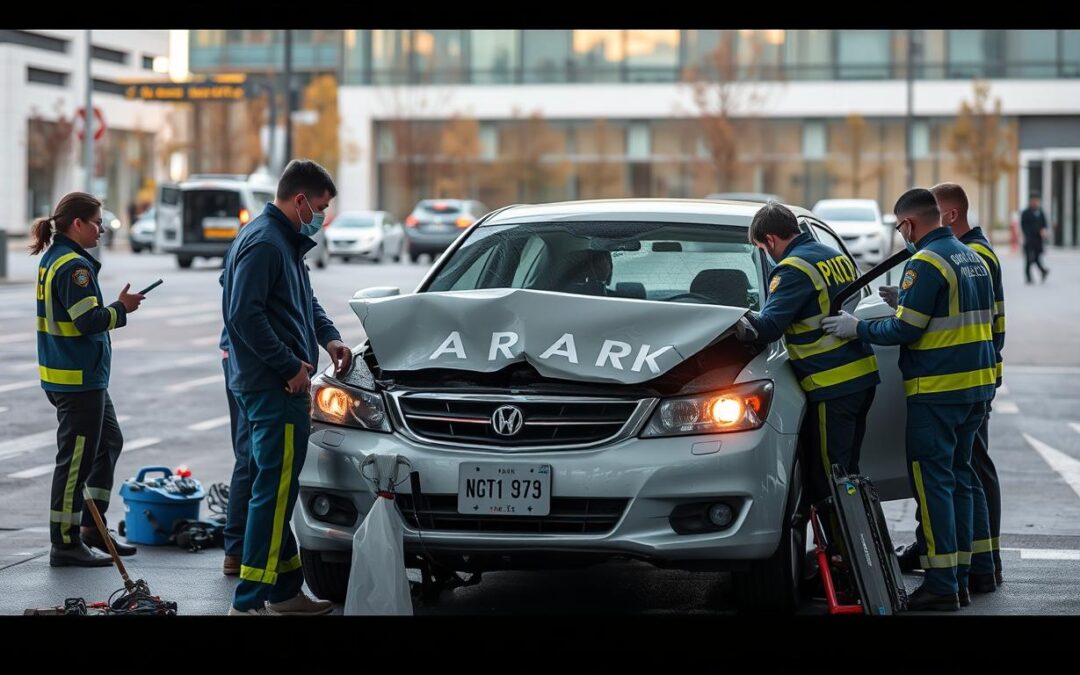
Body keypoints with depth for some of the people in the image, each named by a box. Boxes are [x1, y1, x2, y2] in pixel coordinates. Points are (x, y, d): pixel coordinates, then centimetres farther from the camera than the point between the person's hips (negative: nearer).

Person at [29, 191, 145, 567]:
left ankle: (92, 527, 27)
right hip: (78, 380, -11)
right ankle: (65, 544, 1)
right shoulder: (73, 265, -19)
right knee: (75, 460, -4)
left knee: (109, 442, 21)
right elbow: (88, 320, -24)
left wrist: (116, 307, 10)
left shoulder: (53, 258, 13)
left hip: (85, 378, 11)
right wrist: (122, 308, -10)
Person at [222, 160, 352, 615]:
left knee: (275, 490, 15)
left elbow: (306, 302, 28)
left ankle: (285, 590, 23)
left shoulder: (287, 242, 17)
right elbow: (245, 315, -23)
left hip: (275, 388, 11)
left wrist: (328, 337, 10)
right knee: (274, 491, -10)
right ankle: (249, 600, -9)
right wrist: (291, 366, -19)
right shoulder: (263, 244, -16)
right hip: (275, 389, -11)